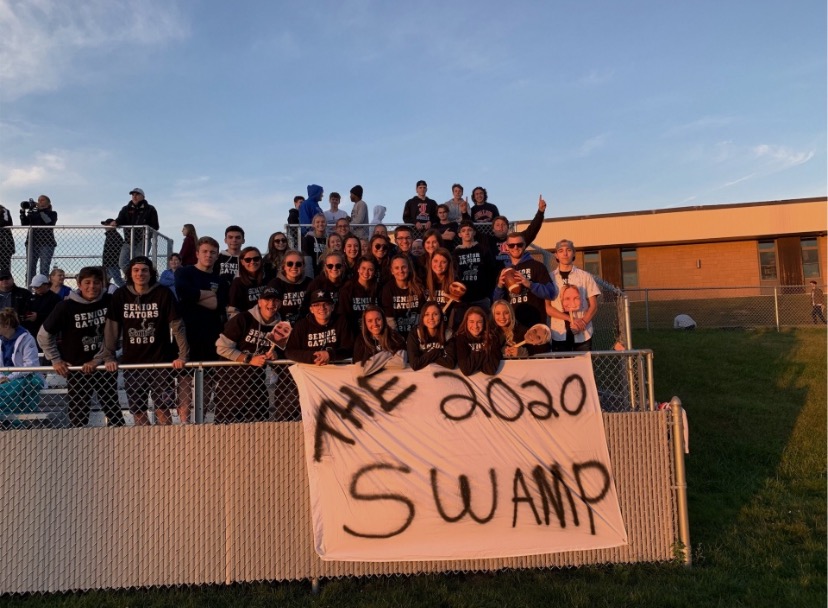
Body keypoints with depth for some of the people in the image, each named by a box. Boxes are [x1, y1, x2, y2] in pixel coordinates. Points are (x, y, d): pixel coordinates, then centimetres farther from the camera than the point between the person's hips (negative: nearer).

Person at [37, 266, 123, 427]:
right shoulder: (66, 306, -9)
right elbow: (44, 335, 1)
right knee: (78, 414, 7)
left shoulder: (110, 302, -7)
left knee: (113, 410, 8)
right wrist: (56, 360, -2)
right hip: (77, 369, -1)